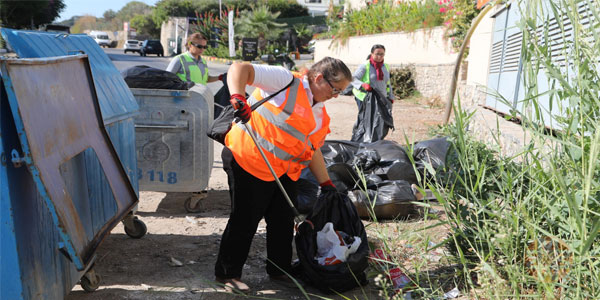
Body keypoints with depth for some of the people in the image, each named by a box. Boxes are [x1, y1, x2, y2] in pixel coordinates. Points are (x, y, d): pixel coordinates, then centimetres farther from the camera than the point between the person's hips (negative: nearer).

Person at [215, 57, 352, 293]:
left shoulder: (319, 113, 12)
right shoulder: (286, 81, -13)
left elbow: (312, 149, 19)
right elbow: (240, 69, -19)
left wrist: (326, 183, 16)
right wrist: (238, 98, -38)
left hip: (283, 171, 8)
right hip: (247, 161, -8)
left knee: (284, 222, 14)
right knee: (245, 221, 1)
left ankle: (280, 271, 33)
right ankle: (227, 273, 21)